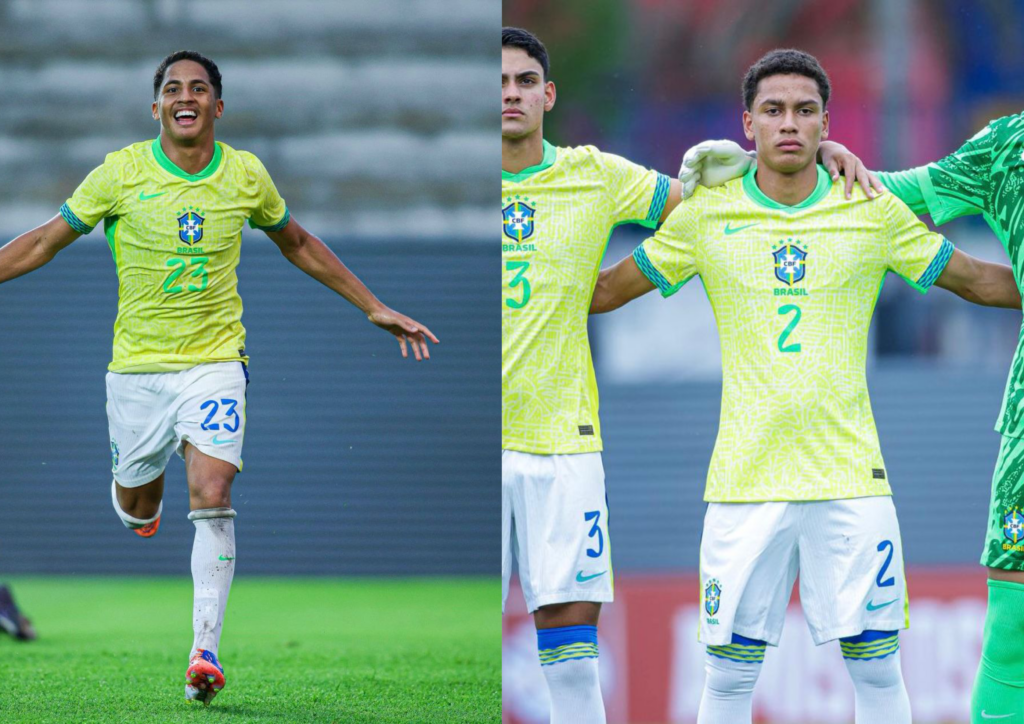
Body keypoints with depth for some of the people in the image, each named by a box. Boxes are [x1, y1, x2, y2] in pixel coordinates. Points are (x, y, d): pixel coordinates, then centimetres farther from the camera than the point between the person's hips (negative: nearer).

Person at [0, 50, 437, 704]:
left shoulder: (246, 176, -1)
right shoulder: (122, 173, -6)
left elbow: (298, 244, 17)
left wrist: (375, 309, 18)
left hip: (216, 361, 0)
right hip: (137, 363, 1)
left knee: (213, 497, -19)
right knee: (137, 505, 10)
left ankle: (205, 649, -21)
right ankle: (142, 506, 50)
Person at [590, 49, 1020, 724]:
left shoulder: (875, 212, 3)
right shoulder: (706, 217, 3)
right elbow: (606, 290, 15)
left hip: (850, 475, 0)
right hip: (744, 482, 0)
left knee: (877, 669, 0)